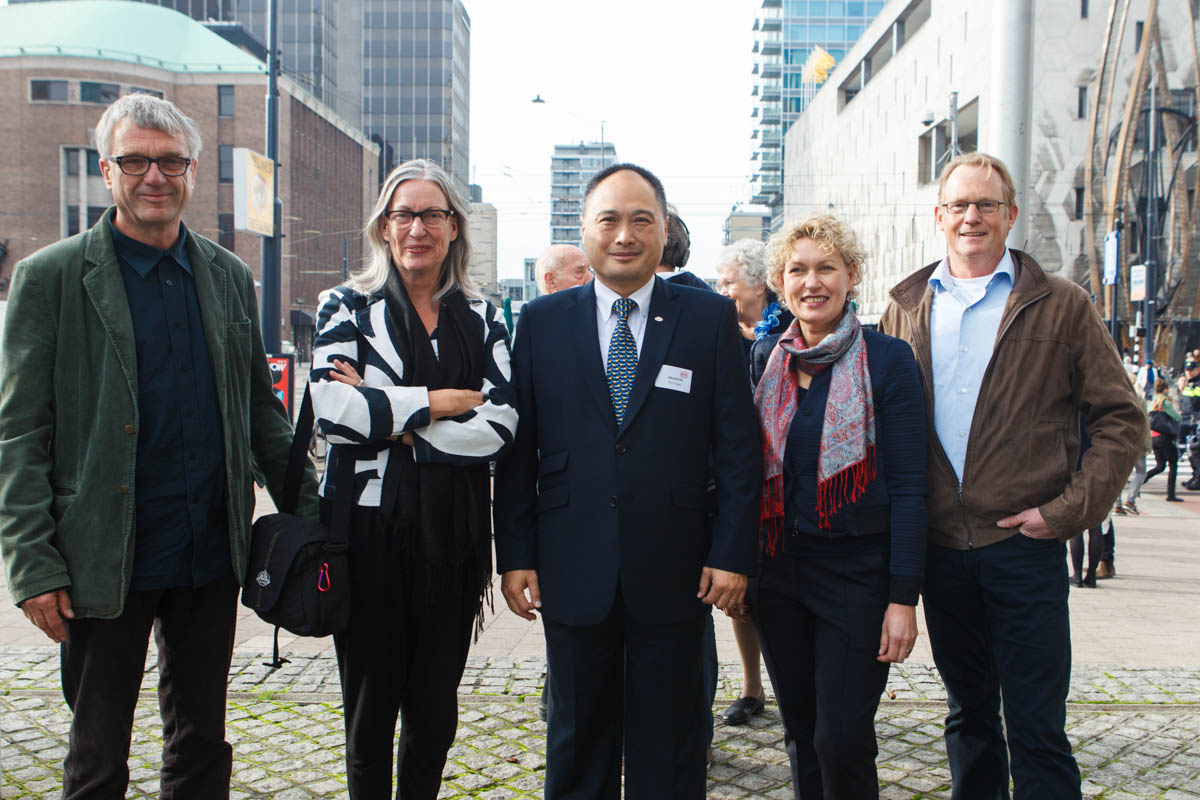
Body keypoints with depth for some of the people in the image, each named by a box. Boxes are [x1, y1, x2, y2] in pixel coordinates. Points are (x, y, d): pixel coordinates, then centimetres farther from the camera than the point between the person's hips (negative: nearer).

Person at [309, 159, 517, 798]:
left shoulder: (481, 318, 8)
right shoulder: (348, 306, 3)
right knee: (370, 701, 9)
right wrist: (439, 402, -11)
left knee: (436, 703, 12)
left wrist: (388, 418, -12)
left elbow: (502, 423, -7)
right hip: (369, 526, -2)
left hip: (454, 531, 2)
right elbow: (331, 407, -14)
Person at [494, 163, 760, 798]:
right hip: (573, 572, 1)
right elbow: (518, 449, 4)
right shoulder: (541, 322, 4)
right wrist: (515, 555, 0)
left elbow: (738, 444, 0)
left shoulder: (710, 318, 1)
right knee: (577, 741, 16)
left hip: (674, 572, -1)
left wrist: (733, 552, -6)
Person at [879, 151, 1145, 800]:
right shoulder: (906, 307, 8)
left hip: (1024, 545, -3)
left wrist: (1070, 509, -9)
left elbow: (1120, 419, 0)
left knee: (1036, 727, 2)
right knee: (969, 712, 17)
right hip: (939, 546, 3)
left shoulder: (1060, 306, 0)